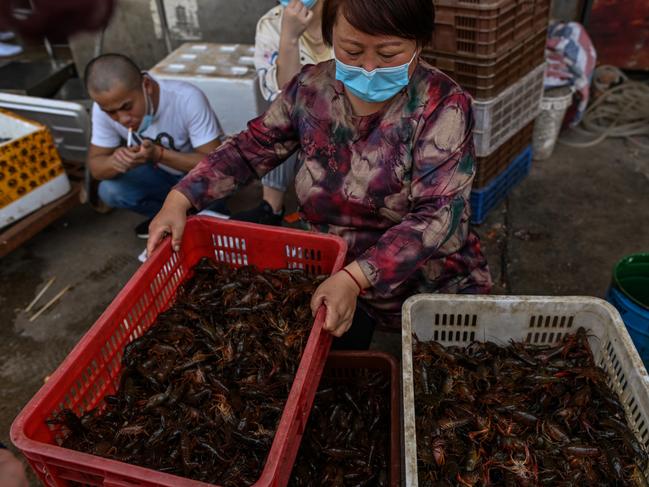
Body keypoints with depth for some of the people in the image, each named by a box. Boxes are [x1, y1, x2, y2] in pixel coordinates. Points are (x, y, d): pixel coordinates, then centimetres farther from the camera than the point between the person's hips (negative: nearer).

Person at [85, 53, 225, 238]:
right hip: (160, 174, 4)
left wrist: (158, 154, -43)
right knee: (109, 191, -20)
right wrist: (114, 162, -36)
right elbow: (95, 166, -11)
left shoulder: (187, 99, -33)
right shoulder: (104, 106, -20)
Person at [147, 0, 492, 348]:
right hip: (335, 274, 3)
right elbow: (249, 149, 2)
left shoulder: (443, 106, -21)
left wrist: (354, 278, -42)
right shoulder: (311, 89, -8)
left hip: (433, 289, -2)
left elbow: (436, 214, -29)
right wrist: (180, 199, -11)